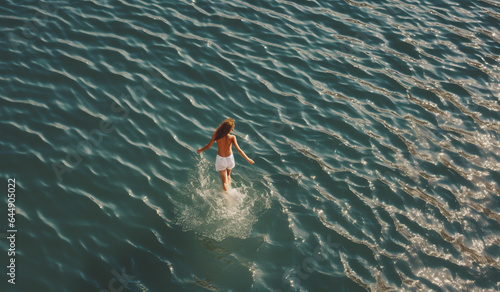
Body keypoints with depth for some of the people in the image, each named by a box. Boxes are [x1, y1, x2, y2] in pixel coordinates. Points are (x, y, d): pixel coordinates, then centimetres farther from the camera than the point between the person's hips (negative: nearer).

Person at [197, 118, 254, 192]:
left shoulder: (215, 135, -22)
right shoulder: (232, 137, -24)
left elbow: (208, 146, -11)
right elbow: (238, 150, -23)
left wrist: (201, 150, 9)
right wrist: (248, 159, -14)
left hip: (220, 159, 0)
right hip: (229, 158, 0)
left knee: (224, 181, 8)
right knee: (228, 175, 30)